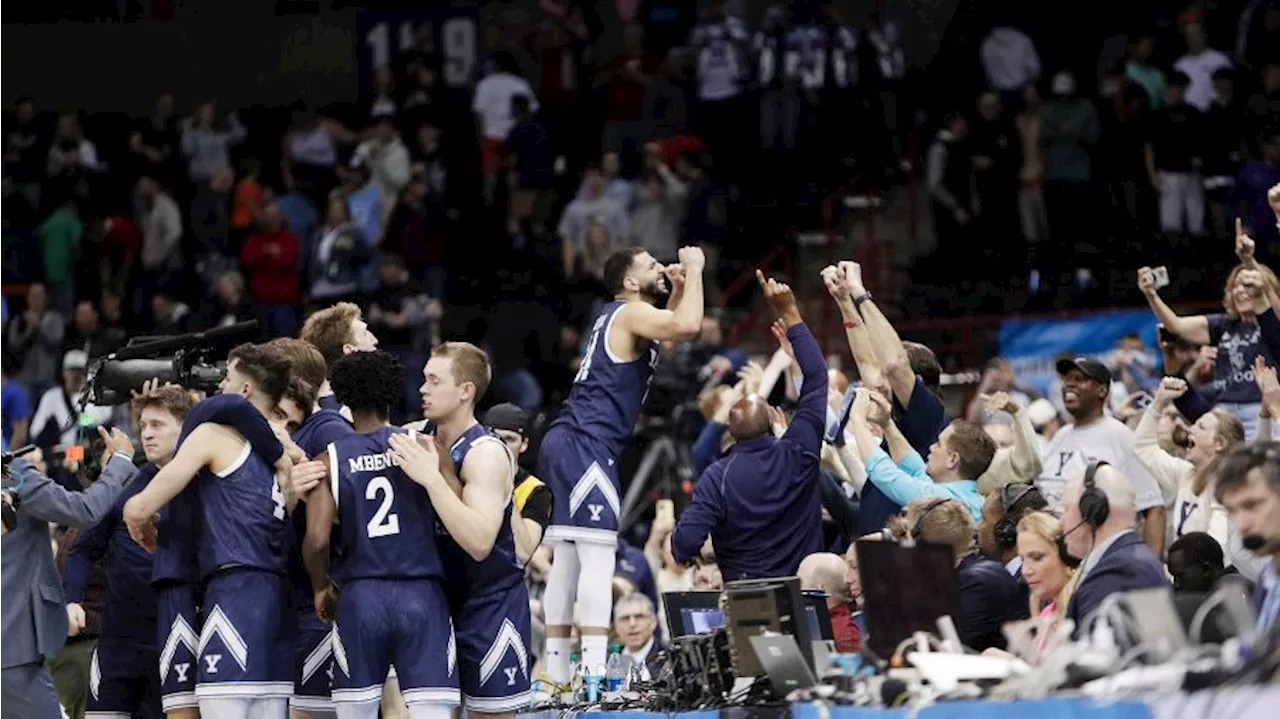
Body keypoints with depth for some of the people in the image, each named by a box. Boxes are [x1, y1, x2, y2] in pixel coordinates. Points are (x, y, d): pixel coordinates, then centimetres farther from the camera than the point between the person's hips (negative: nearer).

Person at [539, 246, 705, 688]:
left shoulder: (624, 317, 22)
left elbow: (675, 327, 41)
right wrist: (694, 269, -9)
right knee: (597, 556, -16)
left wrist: (680, 284, 26)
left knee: (567, 560, 10)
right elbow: (688, 326, -24)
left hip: (567, 444, 10)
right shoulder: (631, 313, -7)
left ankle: (558, 674, 12)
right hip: (585, 444, -10)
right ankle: (594, 673, -24)